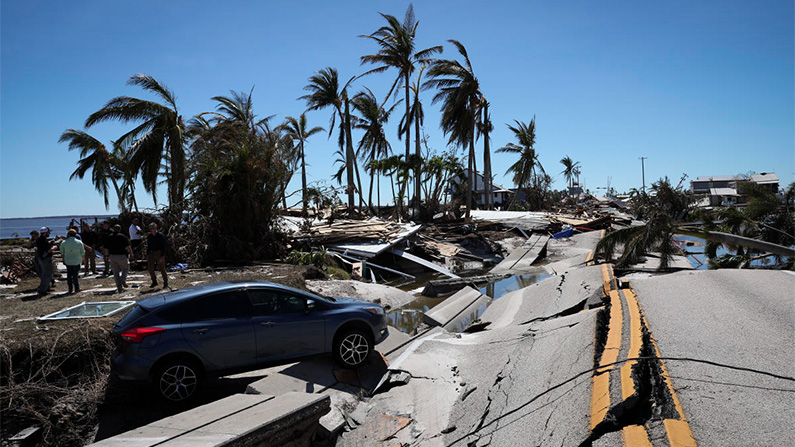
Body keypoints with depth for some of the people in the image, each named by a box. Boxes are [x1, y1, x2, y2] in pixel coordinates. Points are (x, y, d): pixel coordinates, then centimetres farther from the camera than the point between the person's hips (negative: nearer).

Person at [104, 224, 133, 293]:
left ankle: (119, 287, 6)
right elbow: (127, 247, -14)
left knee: (116, 272, 8)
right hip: (122, 256, -3)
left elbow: (106, 248, 8)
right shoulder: (122, 236, -7)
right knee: (125, 268, 15)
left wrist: (107, 256, 20)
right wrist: (131, 254, -5)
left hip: (112, 256, 4)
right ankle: (123, 279, -12)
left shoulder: (109, 237, 6)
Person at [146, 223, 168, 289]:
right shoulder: (149, 236, 5)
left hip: (160, 254, -5)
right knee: (150, 268, -6)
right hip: (152, 253, 5)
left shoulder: (160, 235, -12)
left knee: (162, 269, -1)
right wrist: (147, 255, 8)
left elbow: (163, 247, -13)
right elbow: (148, 246, 13)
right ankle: (154, 282, 9)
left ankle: (165, 283, 10)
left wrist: (162, 256, -19)